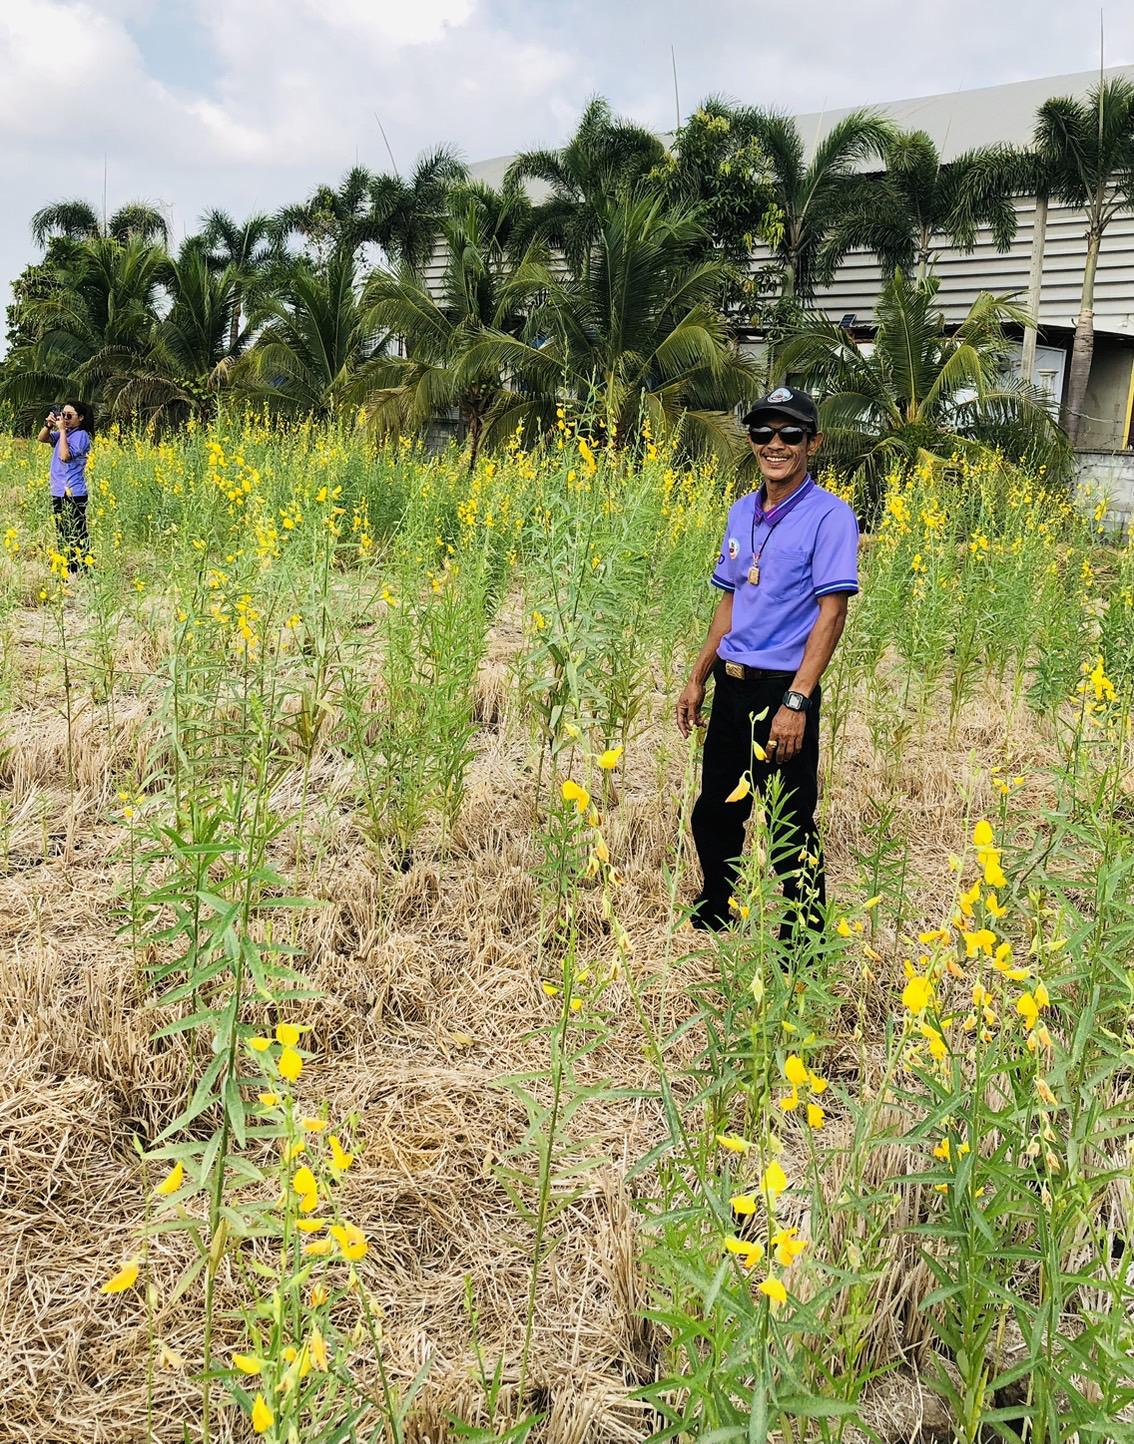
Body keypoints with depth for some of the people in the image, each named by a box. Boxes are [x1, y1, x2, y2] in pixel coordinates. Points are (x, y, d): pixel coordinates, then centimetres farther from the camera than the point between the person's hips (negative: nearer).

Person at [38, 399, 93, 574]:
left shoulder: (81, 435, -11)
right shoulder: (63, 433, 12)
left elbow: (65, 456, -21)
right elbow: (42, 438, 16)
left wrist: (62, 430, -15)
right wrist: (49, 424, -1)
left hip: (73, 494, -9)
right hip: (58, 493, 9)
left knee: (76, 537, -8)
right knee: (63, 536, 13)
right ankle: (68, 572, 19)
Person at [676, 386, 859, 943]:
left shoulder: (829, 516, -11)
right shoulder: (741, 513, 10)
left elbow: (831, 613, -16)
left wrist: (796, 703, -22)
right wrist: (697, 680, 16)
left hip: (782, 692, -7)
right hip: (730, 687, 7)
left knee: (790, 829, 2)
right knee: (713, 815, 18)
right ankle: (710, 922, 38)